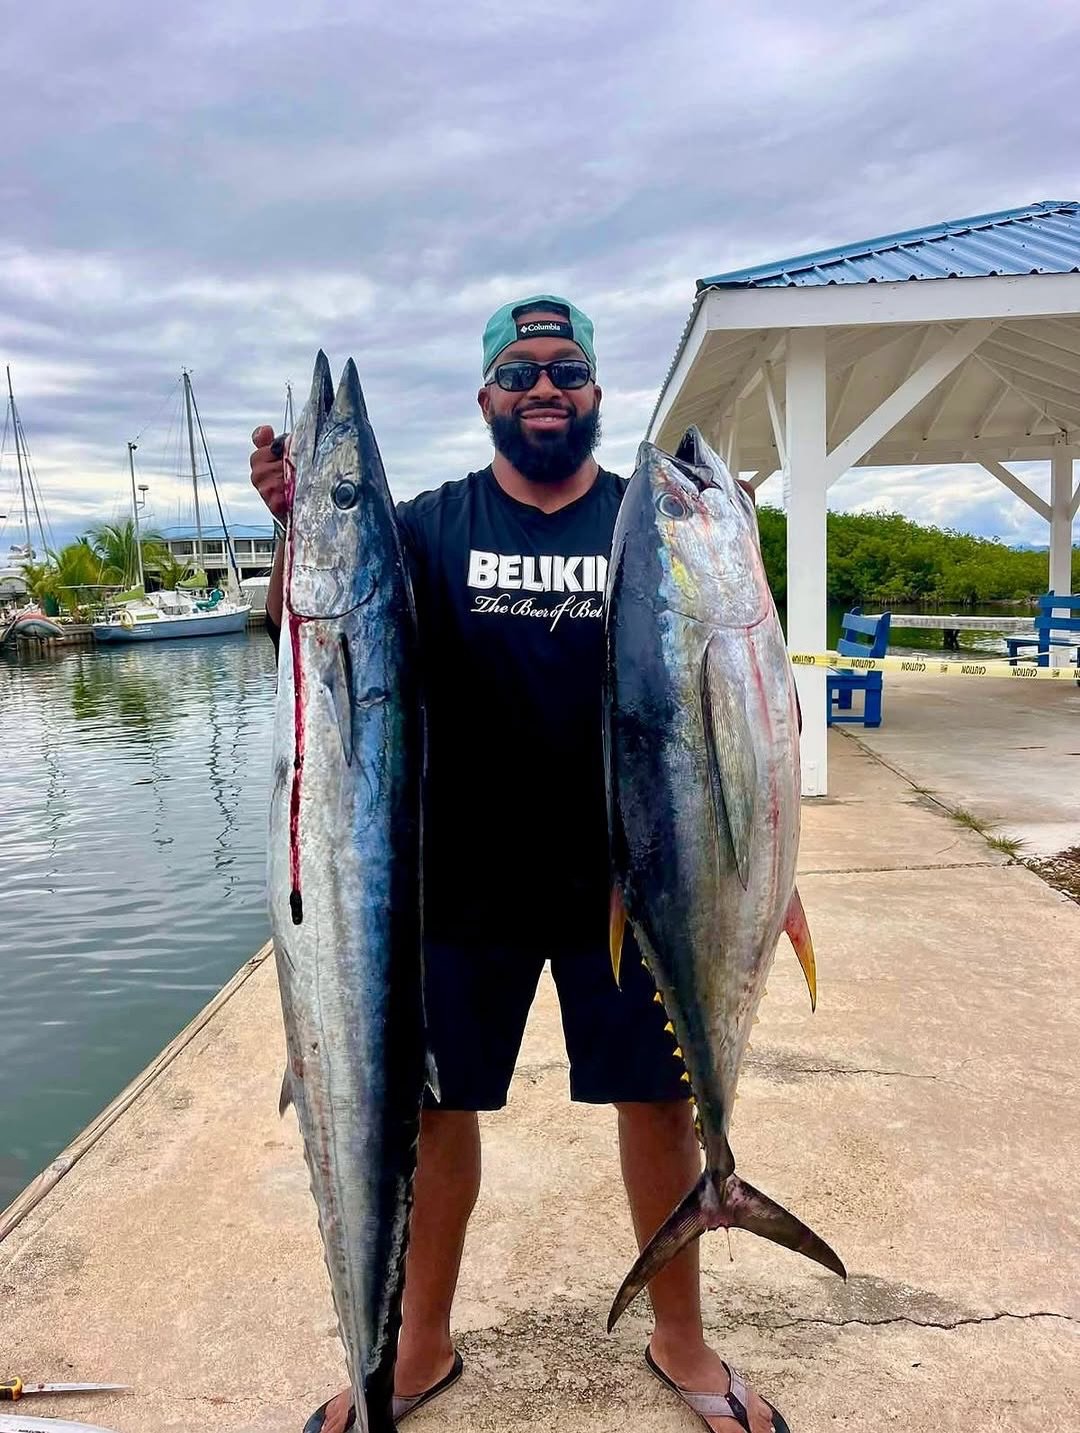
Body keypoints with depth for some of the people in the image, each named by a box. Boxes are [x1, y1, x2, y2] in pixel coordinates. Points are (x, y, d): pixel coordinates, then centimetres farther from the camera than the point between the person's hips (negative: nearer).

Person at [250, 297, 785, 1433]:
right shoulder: (429, 527, 0)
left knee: (660, 1100, 12)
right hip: (463, 883, 0)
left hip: (627, 879, 1)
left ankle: (678, 1338, 38)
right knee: (435, 1106, 12)